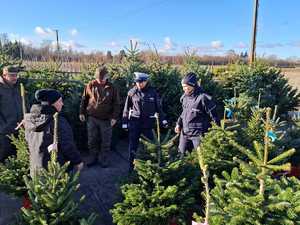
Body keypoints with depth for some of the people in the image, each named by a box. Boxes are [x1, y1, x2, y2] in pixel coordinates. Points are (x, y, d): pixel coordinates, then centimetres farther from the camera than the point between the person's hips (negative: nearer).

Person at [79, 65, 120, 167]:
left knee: (106, 141, 9)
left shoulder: (112, 88, -4)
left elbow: (116, 103, -2)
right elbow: (84, 99, 8)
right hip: (92, 118, 2)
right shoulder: (90, 85, -1)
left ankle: (103, 159, 26)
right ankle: (93, 158, 30)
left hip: (106, 119, -1)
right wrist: (82, 112, 6)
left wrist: (114, 117, -8)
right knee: (92, 140, 12)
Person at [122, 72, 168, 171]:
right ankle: (131, 165, 21)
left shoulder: (152, 92, -2)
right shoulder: (132, 92, -1)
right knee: (133, 144, 7)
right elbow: (126, 108, 5)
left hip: (148, 122, 0)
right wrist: (124, 122, 3)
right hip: (134, 122, 0)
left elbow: (158, 107, 7)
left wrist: (163, 119, 3)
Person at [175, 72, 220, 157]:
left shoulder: (203, 98, -19)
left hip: (198, 133, -7)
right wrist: (178, 124, 10)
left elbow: (213, 115, -13)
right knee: (181, 154, 18)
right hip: (184, 132, 7)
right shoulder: (185, 97, 2)